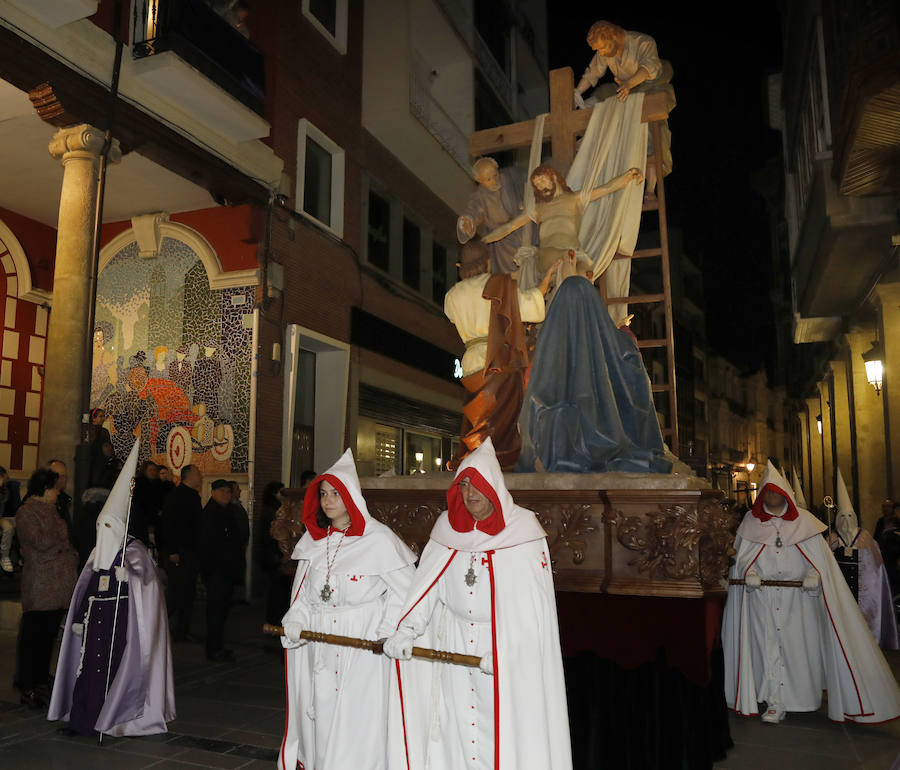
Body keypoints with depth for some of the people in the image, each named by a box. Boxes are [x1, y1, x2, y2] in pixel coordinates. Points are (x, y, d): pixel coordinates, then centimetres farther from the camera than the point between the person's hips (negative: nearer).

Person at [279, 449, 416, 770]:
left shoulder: (378, 539, -9)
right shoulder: (313, 541, 11)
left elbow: (404, 588, -7)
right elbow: (303, 592, 15)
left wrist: (388, 632, -16)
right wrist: (295, 622, -2)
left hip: (362, 647, -5)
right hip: (318, 645, 5)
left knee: (356, 723, -3)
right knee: (320, 715, 9)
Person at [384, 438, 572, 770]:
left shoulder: (522, 529, -9)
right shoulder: (448, 528, 4)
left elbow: (531, 605, -13)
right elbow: (426, 585, -2)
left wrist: (504, 652, -22)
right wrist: (406, 631, -16)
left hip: (510, 652, -3)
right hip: (453, 645, 4)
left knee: (503, 730, 1)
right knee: (456, 724, 8)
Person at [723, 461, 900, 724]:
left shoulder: (803, 520, 6)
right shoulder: (751, 521, 8)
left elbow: (819, 555, 3)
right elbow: (741, 555, 7)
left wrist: (813, 575, -15)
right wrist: (749, 573, -12)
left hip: (796, 597, 0)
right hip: (762, 599, 0)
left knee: (796, 643, 2)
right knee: (768, 645, -3)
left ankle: (797, 693, 21)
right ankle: (776, 702, 3)